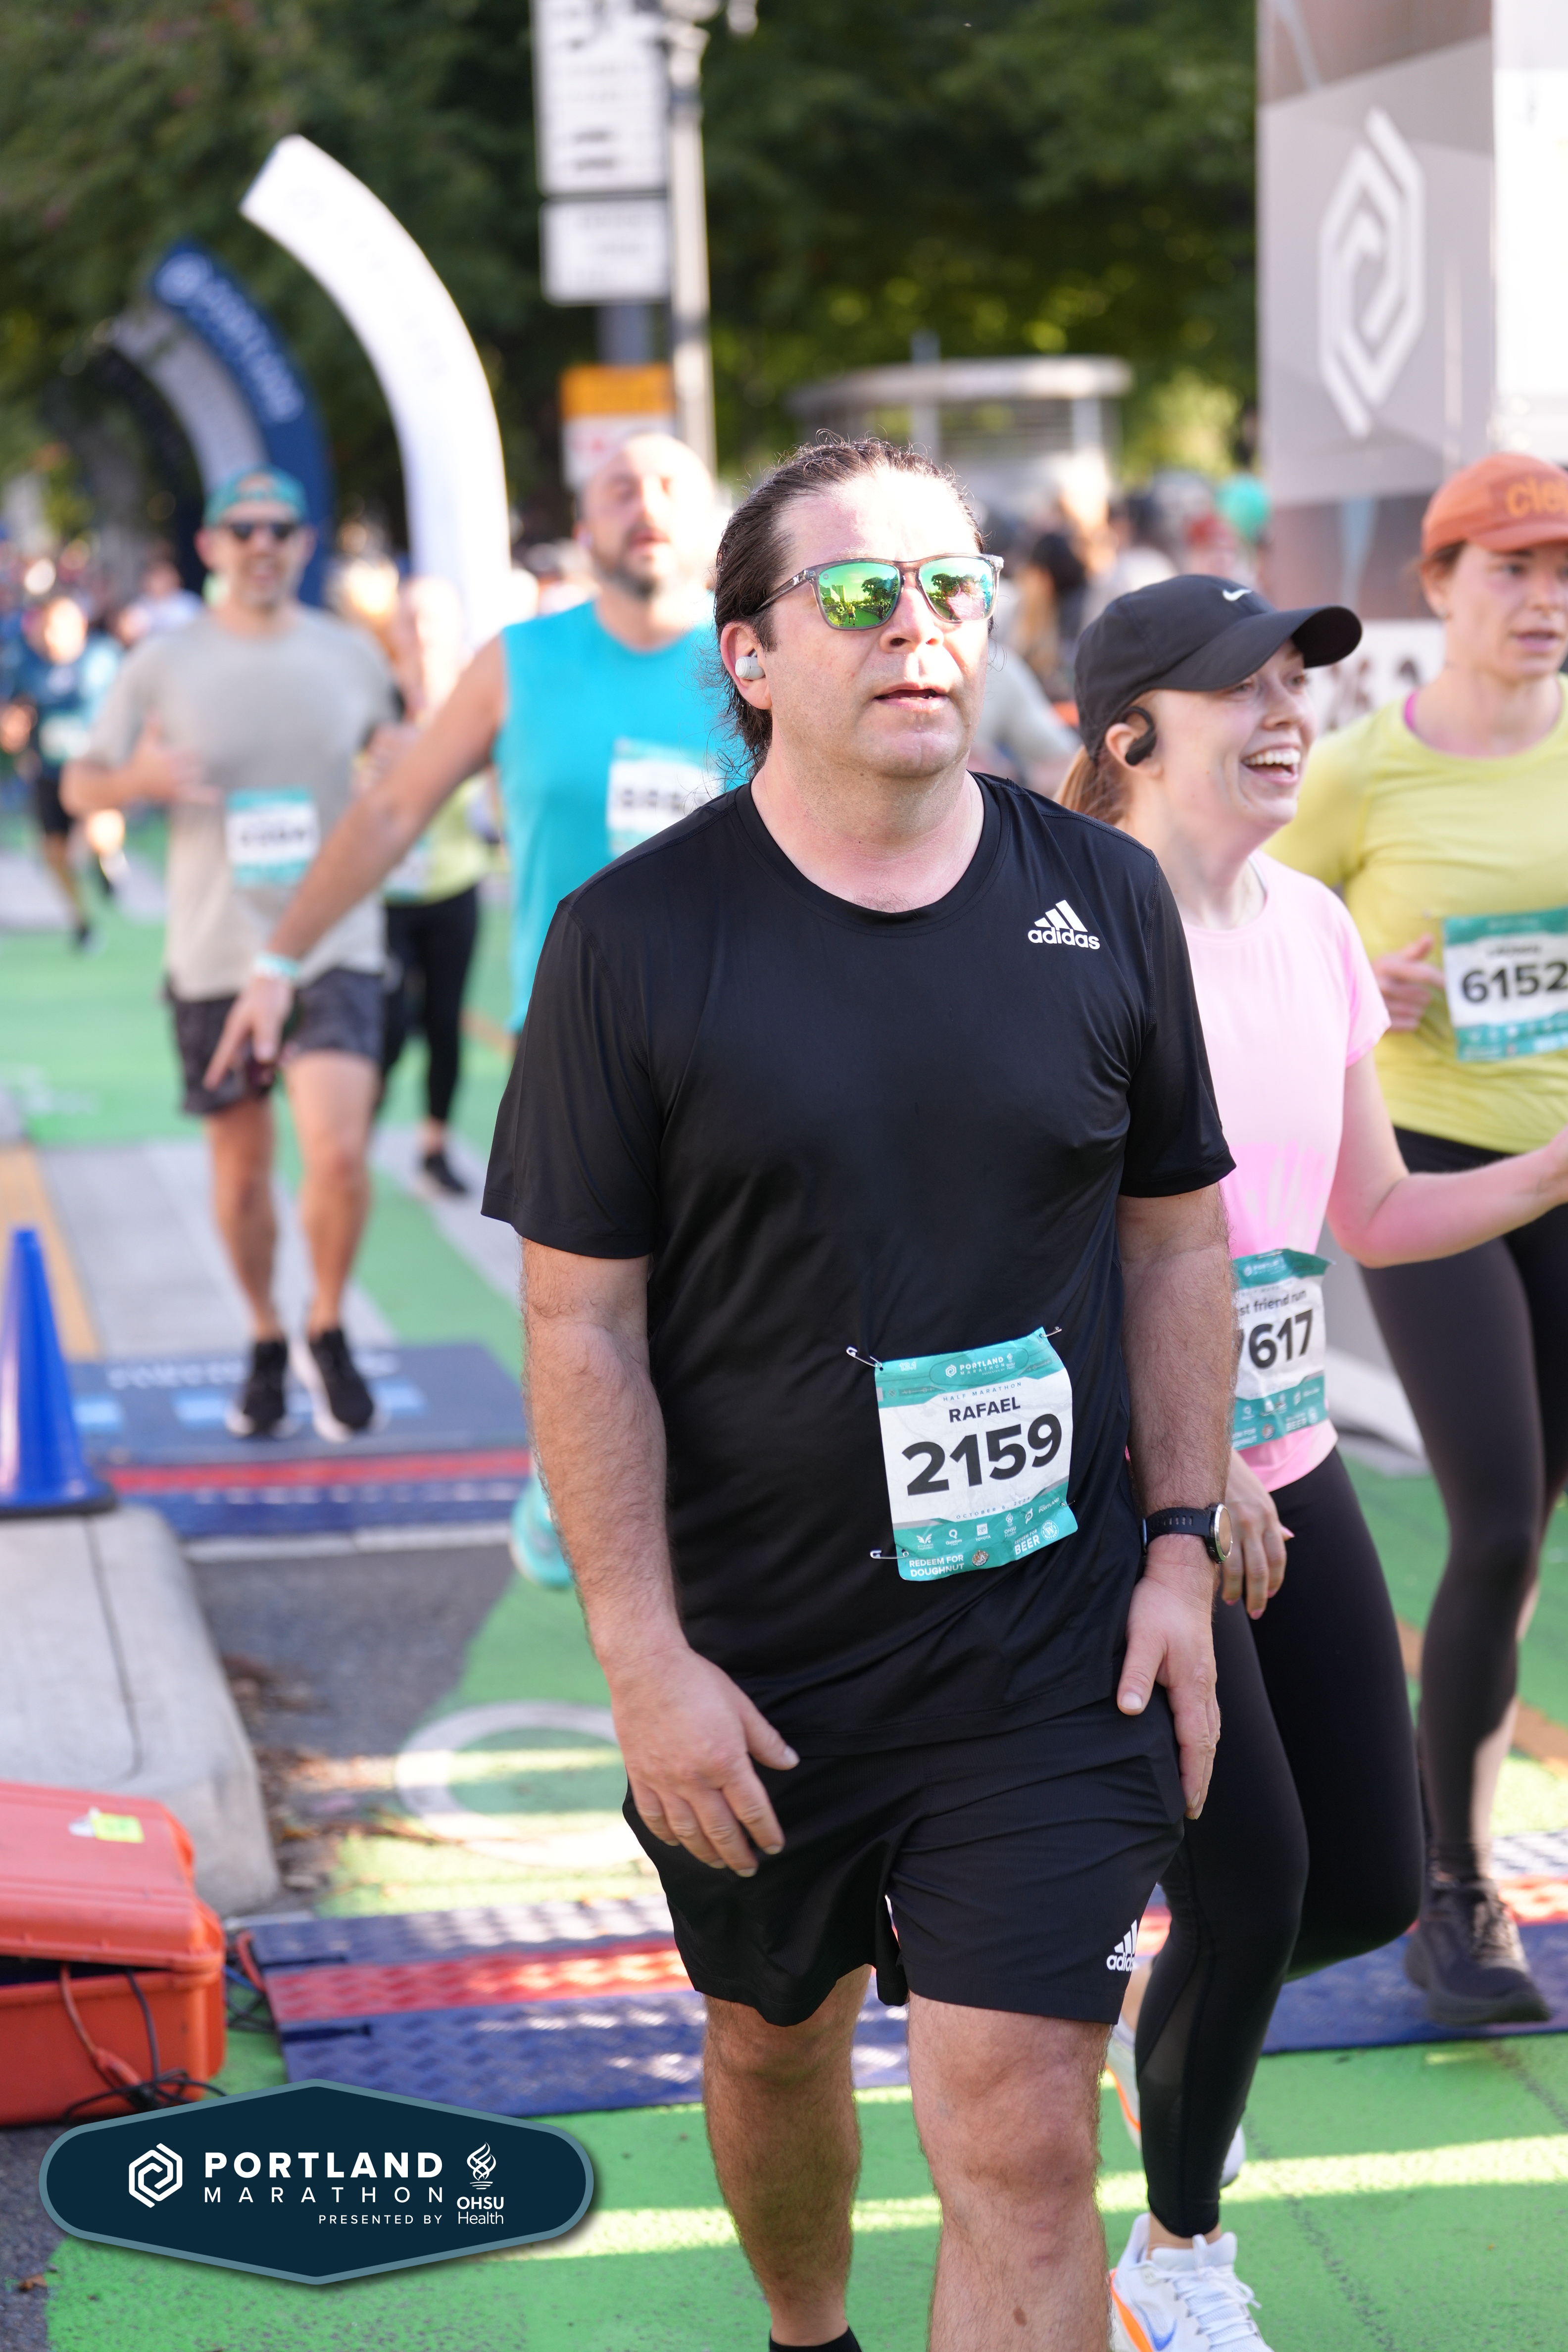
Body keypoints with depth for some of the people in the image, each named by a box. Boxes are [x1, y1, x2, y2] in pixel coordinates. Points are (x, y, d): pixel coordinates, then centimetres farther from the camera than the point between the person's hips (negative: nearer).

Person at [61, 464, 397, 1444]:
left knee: (338, 1154, -16)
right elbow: (81, 784, 5)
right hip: (214, 955, 1)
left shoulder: (352, 656, 4)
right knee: (242, 1170, 10)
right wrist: (139, 780, -17)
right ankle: (266, 1343, 32)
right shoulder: (163, 666, 0)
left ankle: (328, 1332, 8)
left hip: (334, 947, -1)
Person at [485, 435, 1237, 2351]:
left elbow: (1176, 1230, 8)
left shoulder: (1102, 899, -1)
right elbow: (582, 1321, -8)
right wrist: (643, 1653, -11)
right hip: (752, 1653, 0)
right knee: (774, 2046, 22)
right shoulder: (637, 937, -9)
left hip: (1052, 1640, 0)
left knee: (1019, 2153, -6)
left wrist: (1182, 1543, 3)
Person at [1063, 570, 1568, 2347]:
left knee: (1370, 1885, 8)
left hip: (1288, 1470, 7)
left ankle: (1160, 2021, 43)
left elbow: (1373, 1213, 13)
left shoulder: (1313, 928, 6)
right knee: (1252, 1889, -7)